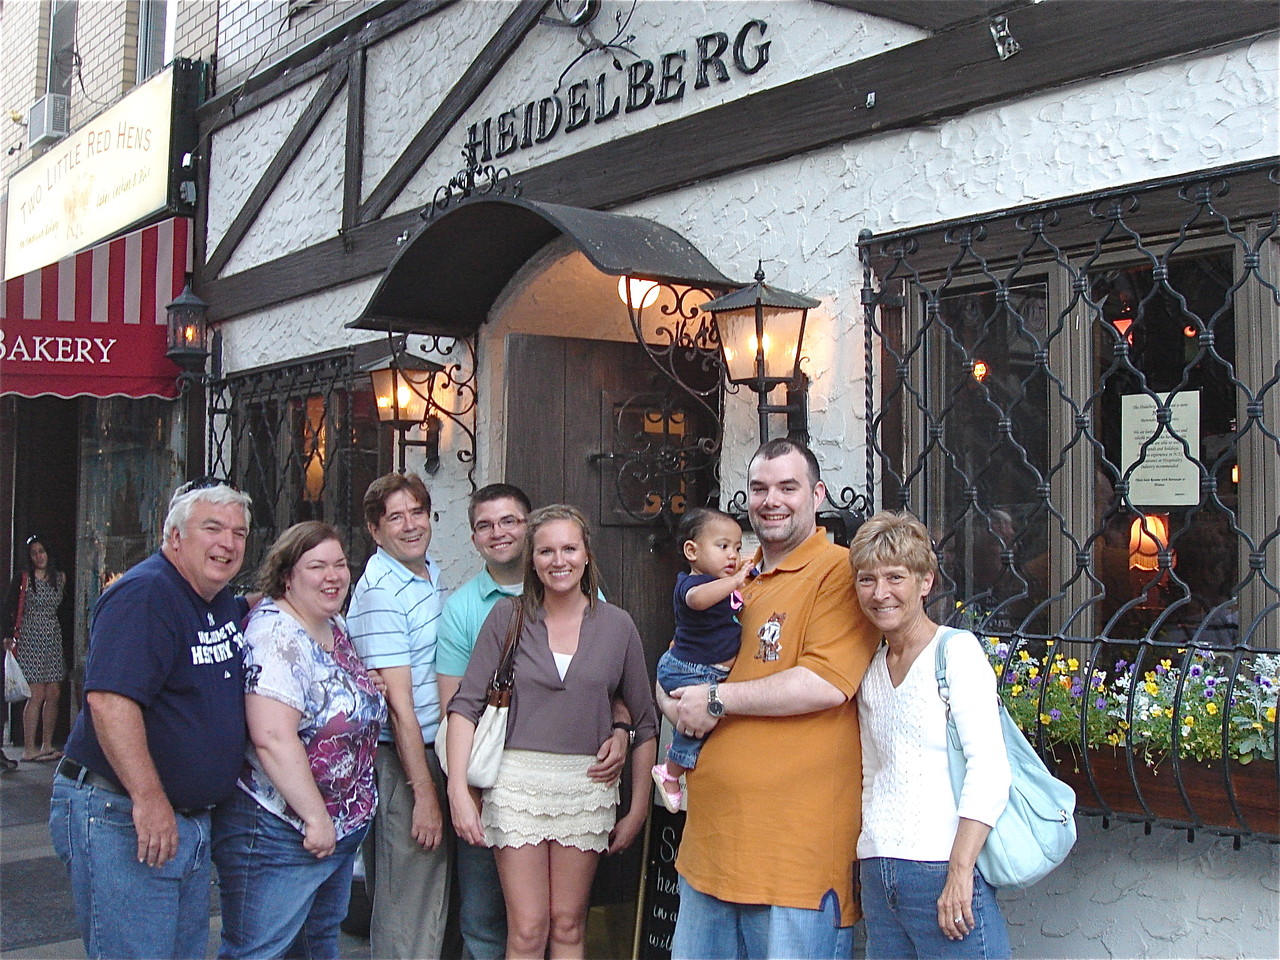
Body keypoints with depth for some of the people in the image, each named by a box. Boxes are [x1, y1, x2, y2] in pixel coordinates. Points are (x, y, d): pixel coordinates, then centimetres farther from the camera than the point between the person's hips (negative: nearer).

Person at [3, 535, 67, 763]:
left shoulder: (59, 578, 12)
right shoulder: (23, 580, -1)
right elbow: (11, 610, -3)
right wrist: (9, 636, -11)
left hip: (54, 639, 5)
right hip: (31, 639, -5)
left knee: (54, 694, 3)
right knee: (37, 694, -10)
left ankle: (47, 745, 12)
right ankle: (29, 748, -5)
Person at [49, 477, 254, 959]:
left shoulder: (220, 601, 10)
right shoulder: (144, 595, -18)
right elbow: (109, 701, -28)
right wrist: (149, 800, -31)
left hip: (192, 822, 10)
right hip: (120, 820, -9)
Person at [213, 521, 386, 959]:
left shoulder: (337, 628, 9)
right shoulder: (276, 634, -19)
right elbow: (273, 738, -27)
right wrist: (316, 818, -23)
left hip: (342, 828, 10)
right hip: (278, 834, -9)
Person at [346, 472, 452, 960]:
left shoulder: (432, 573, 10)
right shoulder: (380, 593, -17)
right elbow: (399, 703, -19)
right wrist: (424, 792, -19)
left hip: (434, 750, 9)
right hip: (400, 760, -9)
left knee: (434, 897, 17)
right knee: (407, 913, -1)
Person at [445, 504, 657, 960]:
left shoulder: (616, 625, 4)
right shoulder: (508, 616, 1)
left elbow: (644, 722, 9)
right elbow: (466, 705, -2)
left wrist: (638, 808, 7)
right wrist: (458, 788, -13)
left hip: (587, 787, 1)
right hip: (518, 782, -1)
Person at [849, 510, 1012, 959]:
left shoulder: (957, 650, -5)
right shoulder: (870, 672, 13)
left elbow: (989, 769, -13)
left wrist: (960, 873, -18)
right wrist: (869, 863, 12)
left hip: (943, 870, -6)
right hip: (877, 871, 6)